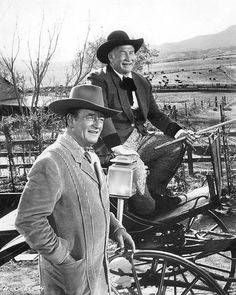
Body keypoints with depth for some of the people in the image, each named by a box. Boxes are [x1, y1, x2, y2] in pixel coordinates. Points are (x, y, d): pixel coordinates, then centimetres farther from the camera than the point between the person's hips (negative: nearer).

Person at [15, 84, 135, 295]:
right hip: (70, 274, -8)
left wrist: (116, 229, 5)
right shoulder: (51, 163, -22)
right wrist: (63, 256, -20)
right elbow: (28, 221, -25)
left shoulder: (91, 158, 9)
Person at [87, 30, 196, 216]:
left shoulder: (142, 83, 15)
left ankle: (154, 191, 6)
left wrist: (178, 131, 3)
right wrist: (116, 146, -35)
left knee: (175, 145, -1)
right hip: (111, 144, -8)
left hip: (139, 138, 8)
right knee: (136, 167, -32)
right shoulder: (98, 80, -9)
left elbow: (155, 115, 19)